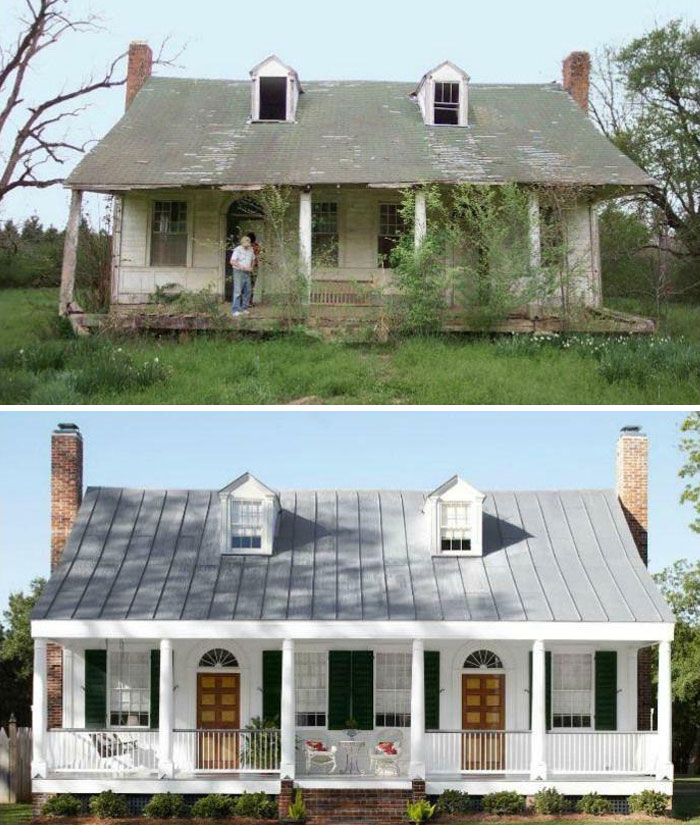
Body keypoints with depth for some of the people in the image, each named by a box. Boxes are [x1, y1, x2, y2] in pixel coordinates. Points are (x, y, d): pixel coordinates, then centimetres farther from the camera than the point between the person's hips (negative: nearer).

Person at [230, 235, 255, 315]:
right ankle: (235, 310, -11)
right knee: (238, 291, -10)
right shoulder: (237, 250, -11)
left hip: (247, 273, 7)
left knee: (247, 291, 7)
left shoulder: (250, 250, 8)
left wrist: (251, 267, 8)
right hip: (238, 272, -7)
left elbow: (253, 259, 25)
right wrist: (242, 267, -21)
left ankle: (244, 308, 16)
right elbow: (232, 261, -19)